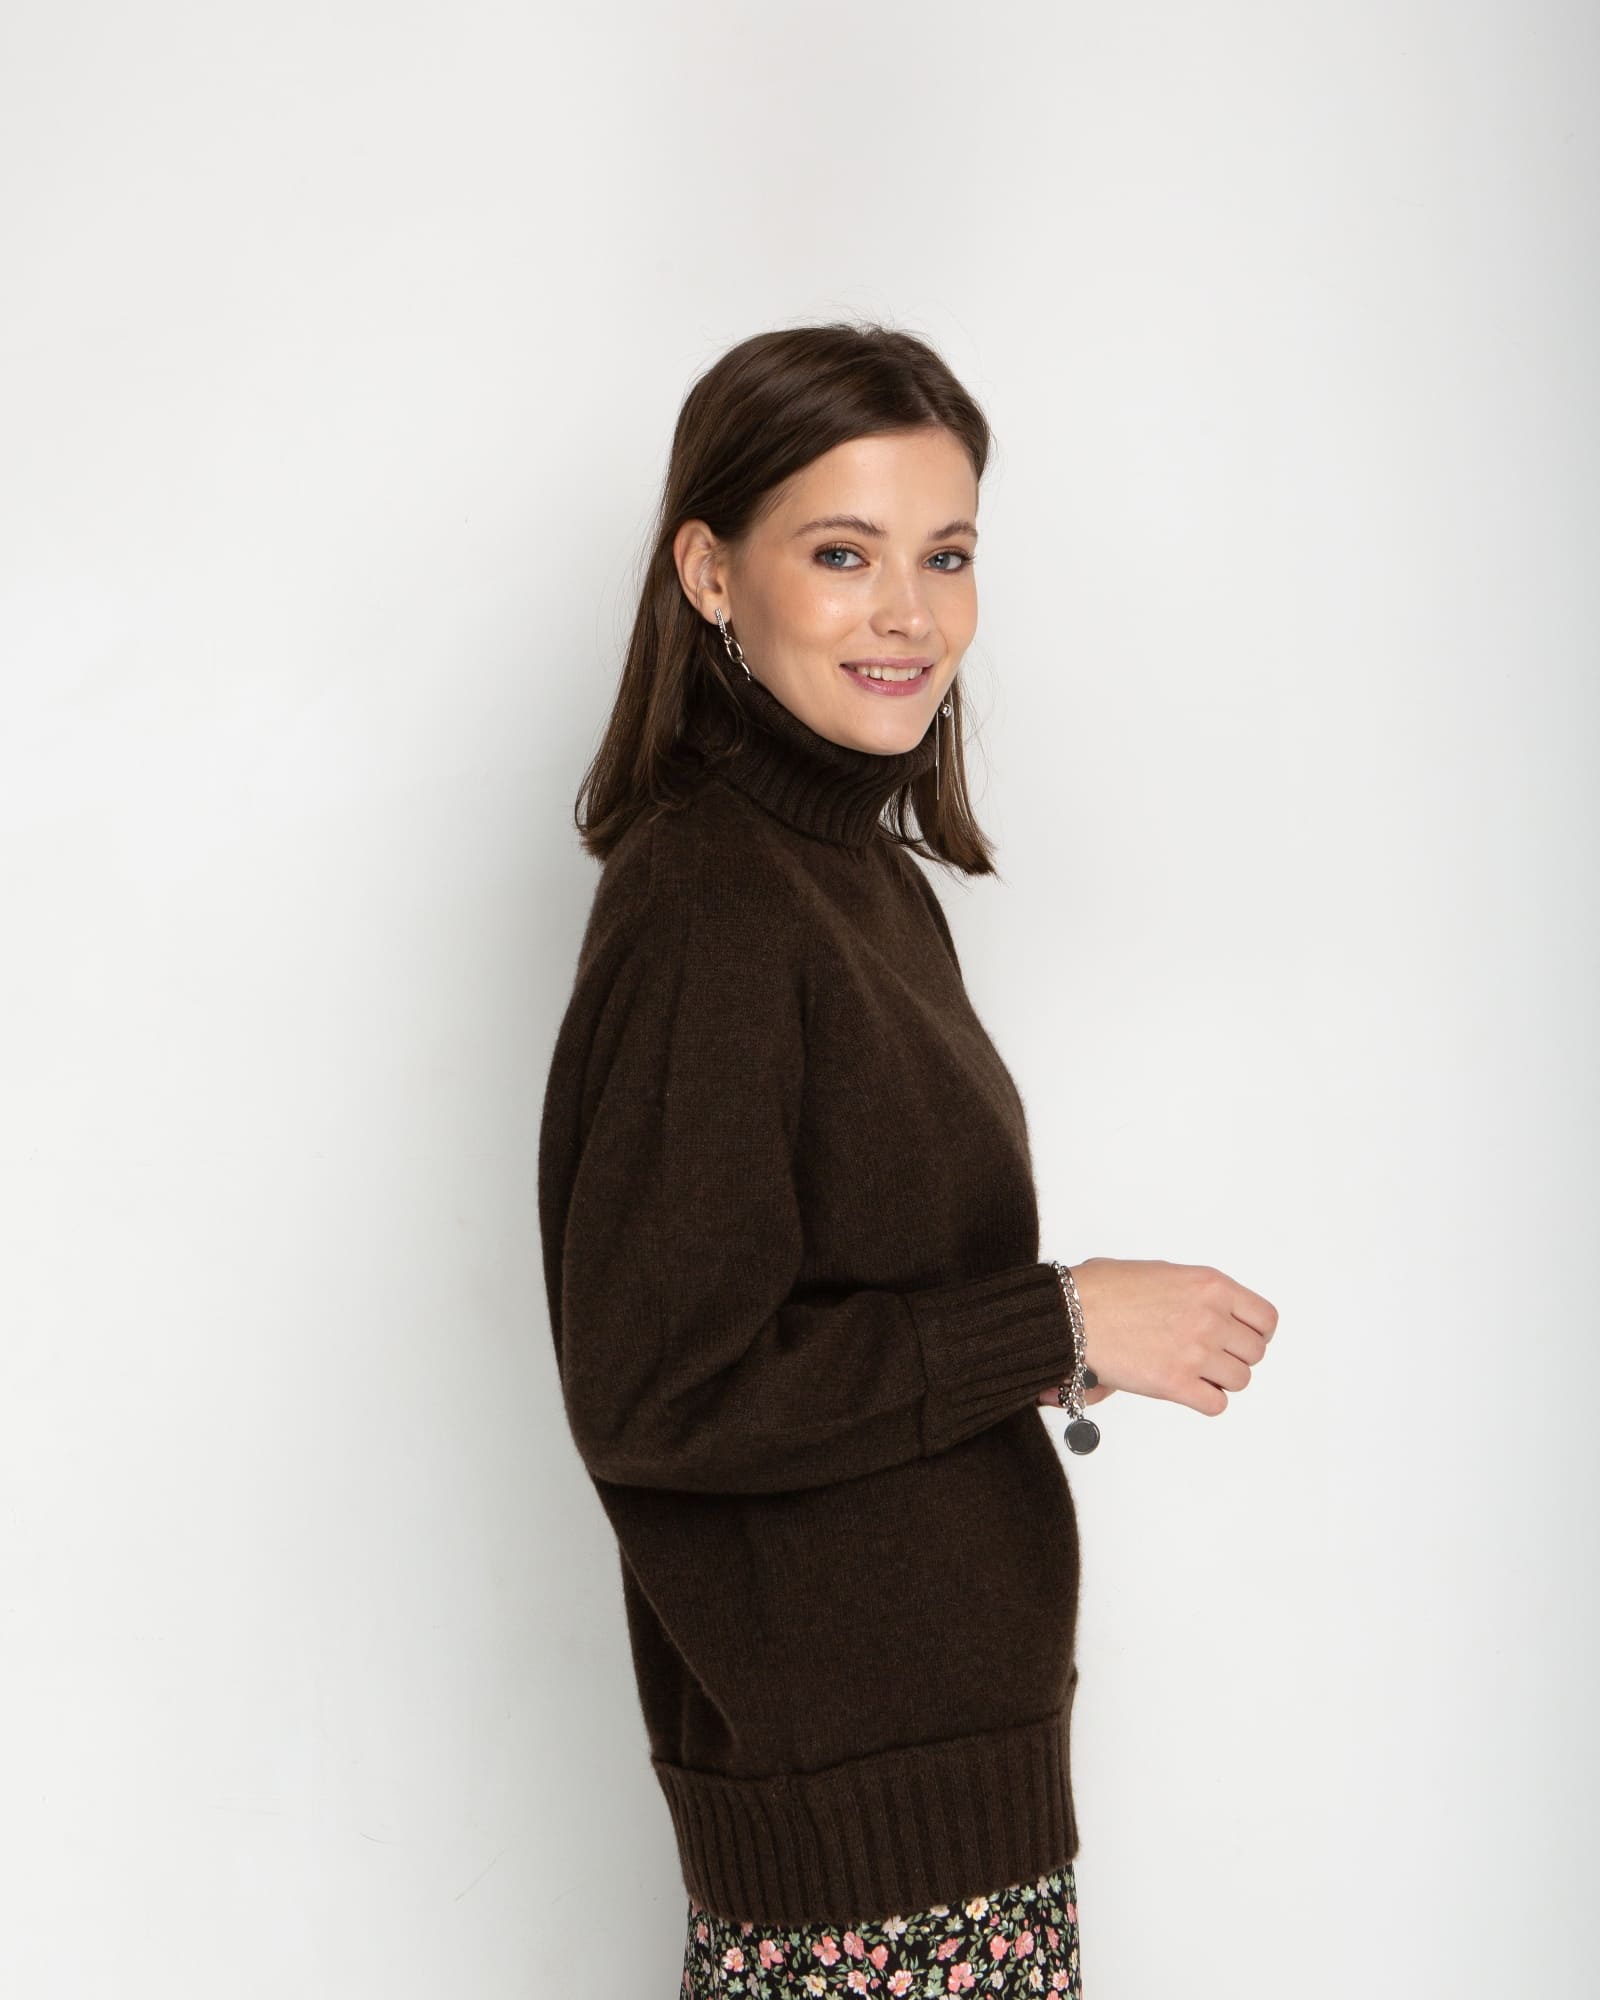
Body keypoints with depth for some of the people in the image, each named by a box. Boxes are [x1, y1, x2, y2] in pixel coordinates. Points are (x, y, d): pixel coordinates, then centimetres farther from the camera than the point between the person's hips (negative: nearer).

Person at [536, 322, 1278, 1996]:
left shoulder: (855, 861, 9)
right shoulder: (705, 908, -19)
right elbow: (654, 1397, -22)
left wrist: (1050, 1333, 1)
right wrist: (1058, 1327, -18)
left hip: (945, 1710, 9)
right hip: (845, 1772, -9)